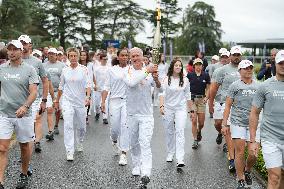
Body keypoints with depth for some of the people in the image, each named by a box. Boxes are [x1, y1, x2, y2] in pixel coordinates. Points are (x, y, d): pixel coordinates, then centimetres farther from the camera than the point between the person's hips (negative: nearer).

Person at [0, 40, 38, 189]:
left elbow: (33, 92, -11)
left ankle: (24, 175, 30)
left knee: (24, 146, 11)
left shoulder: (29, 69, -3)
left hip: (24, 114, -1)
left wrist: (25, 107, -26)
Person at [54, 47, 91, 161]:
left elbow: (88, 84, -9)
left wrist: (88, 96, -26)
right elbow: (61, 87, 15)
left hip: (80, 101, 0)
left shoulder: (84, 69, -2)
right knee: (68, 126, -11)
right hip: (67, 101, 1)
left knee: (81, 126, 11)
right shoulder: (65, 70, 6)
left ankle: (79, 144, 39)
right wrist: (57, 100, 18)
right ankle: (69, 152, -10)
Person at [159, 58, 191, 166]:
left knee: (180, 132, -10)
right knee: (169, 132, 11)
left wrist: (190, 109, 14)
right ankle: (170, 153, 29)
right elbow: (162, 93, -7)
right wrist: (161, 106, -21)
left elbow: (187, 96, 12)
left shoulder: (185, 80, 4)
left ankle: (180, 159, -14)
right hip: (168, 108, 0)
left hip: (181, 108, 0)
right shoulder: (166, 79, -1)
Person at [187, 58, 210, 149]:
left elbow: (208, 88, 8)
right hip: (192, 99, -1)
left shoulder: (206, 76, 3)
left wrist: (206, 97, -7)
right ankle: (195, 140, 5)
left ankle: (199, 131, 38)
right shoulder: (189, 75, 0)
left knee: (201, 122, 4)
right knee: (194, 121, -6)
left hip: (202, 99, 1)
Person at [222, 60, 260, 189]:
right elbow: (228, 106, 1)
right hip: (238, 123, -2)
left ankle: (247, 171, 30)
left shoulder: (258, 86, 10)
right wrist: (224, 124, -4)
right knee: (240, 152, -1)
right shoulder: (235, 86, 1)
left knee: (254, 154, -1)